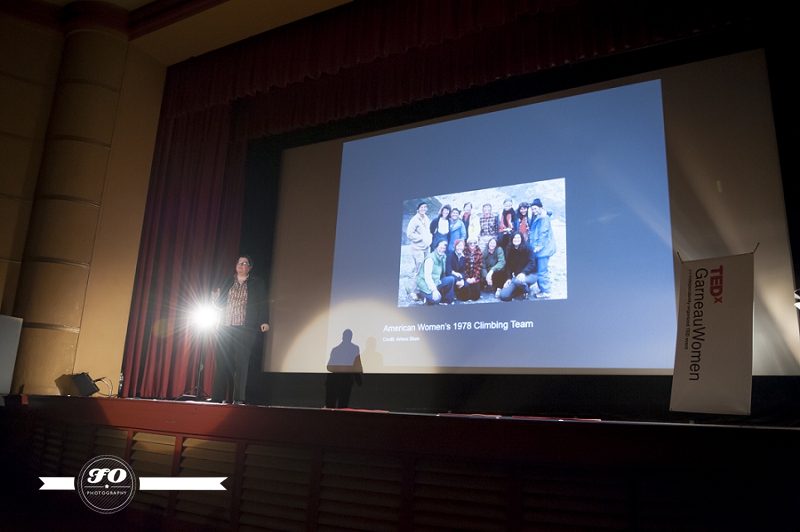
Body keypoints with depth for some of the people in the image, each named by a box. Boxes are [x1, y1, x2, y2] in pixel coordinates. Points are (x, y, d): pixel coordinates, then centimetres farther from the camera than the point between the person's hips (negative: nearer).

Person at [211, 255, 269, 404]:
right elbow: (221, 304, 18)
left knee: (241, 362, -7)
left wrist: (263, 322, -11)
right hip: (226, 328, 3)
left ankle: (238, 398, -5)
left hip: (245, 329, -3)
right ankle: (217, 397, 5)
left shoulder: (257, 284, 6)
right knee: (222, 362, 0)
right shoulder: (228, 282, 16)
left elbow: (262, 304, 0)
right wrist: (215, 298, -3)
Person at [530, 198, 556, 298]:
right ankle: (543, 288, 20)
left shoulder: (543, 218, -9)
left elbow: (543, 233, -15)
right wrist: (533, 245, 10)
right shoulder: (536, 218, 20)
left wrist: (538, 246, -16)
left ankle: (545, 291, -1)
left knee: (542, 271, -7)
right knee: (540, 270, 12)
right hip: (537, 248, 10)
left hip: (543, 248, -10)